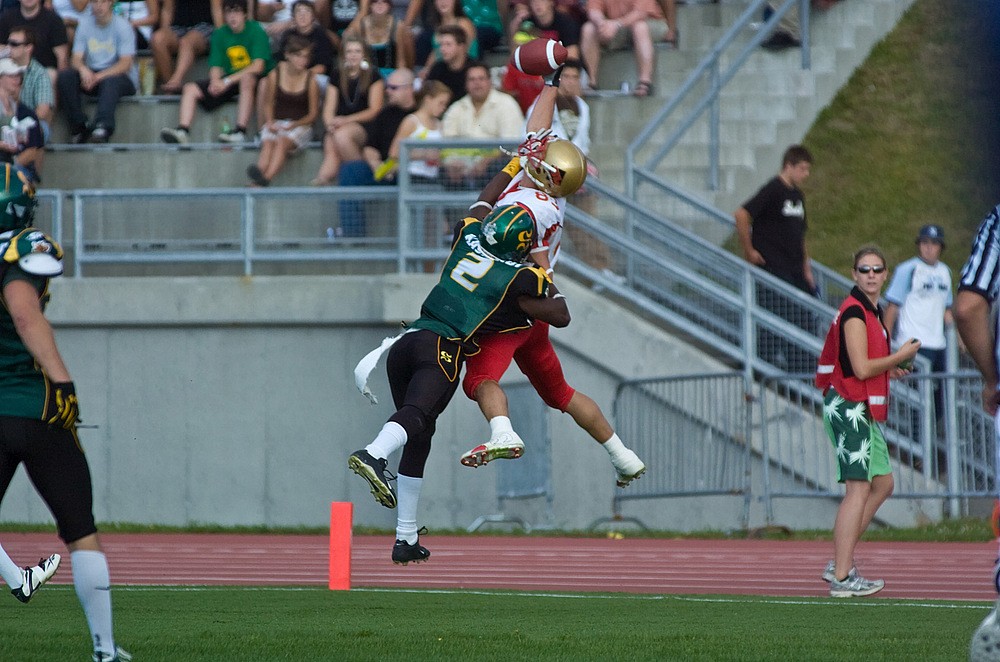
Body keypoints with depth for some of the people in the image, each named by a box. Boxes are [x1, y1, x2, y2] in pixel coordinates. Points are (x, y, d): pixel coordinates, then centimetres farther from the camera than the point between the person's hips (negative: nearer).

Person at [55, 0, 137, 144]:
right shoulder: (85, 24, 7)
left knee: (110, 82, -39)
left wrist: (99, 77, -27)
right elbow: (76, 59, 3)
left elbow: (125, 64, -14)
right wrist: (83, 69, -23)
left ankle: (103, 128, -56)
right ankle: (80, 126, -23)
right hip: (90, 74, 5)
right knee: (64, 77, -21)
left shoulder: (122, 26, -6)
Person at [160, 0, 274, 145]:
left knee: (247, 78, -40)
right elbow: (216, 66, 2)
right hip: (228, 81, 6)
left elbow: (258, 66, -21)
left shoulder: (255, 31, -11)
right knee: (190, 89, -7)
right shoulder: (220, 34, 5)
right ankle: (182, 131, -23)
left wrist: (227, 81, -26)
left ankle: (240, 131, -43)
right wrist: (215, 81, -22)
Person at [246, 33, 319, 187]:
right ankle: (255, 185, -54)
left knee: (282, 142, -33)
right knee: (268, 143, -31)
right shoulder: (275, 75, -1)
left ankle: (265, 180, -54)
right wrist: (270, 122, -10)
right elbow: (268, 104, 9)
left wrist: (294, 125, -14)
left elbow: (313, 114, 1)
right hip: (276, 122, 1)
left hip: (300, 126, -1)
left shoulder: (310, 80, -5)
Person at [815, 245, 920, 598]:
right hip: (849, 406, -11)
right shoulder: (854, 312, -15)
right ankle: (842, 577, -12)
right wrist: (900, 356, -9)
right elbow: (861, 368, -21)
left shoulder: (870, 311, 17)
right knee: (858, 489, -12)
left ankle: (839, 563, 17)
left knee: (882, 484, 15)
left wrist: (889, 369, 12)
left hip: (861, 410, 11)